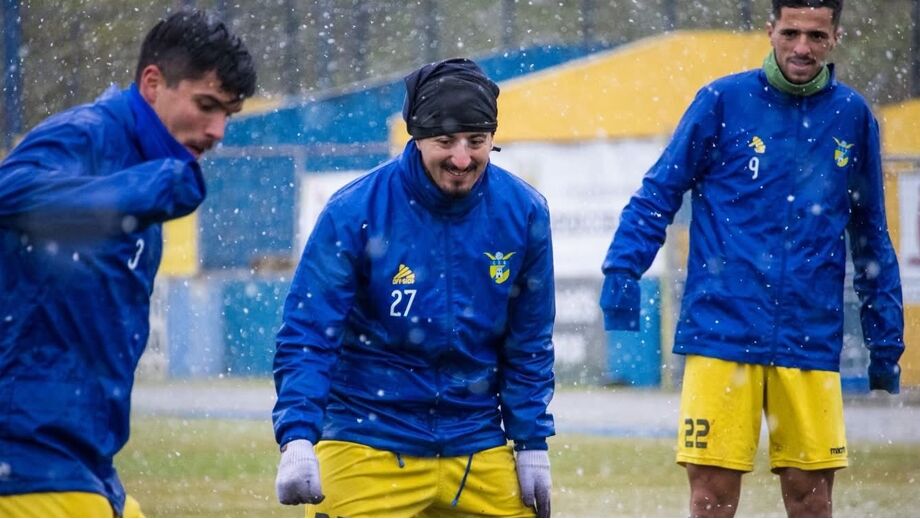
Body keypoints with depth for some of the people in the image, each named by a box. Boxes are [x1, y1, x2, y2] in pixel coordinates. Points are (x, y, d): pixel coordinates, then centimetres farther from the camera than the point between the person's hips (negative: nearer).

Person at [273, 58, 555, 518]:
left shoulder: (522, 213, -3)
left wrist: (532, 444, 6)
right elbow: (308, 337, -14)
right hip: (369, 449, -4)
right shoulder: (355, 212, -14)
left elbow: (528, 345, 7)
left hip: (480, 452, 4)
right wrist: (297, 440, -26)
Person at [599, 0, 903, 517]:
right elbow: (658, 194, 4)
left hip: (811, 339, 2)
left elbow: (872, 238, 17)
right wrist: (622, 272, -11)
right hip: (722, 333, -2)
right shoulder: (724, 101, 2)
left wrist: (886, 342, 17)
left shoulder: (852, 116, 9)